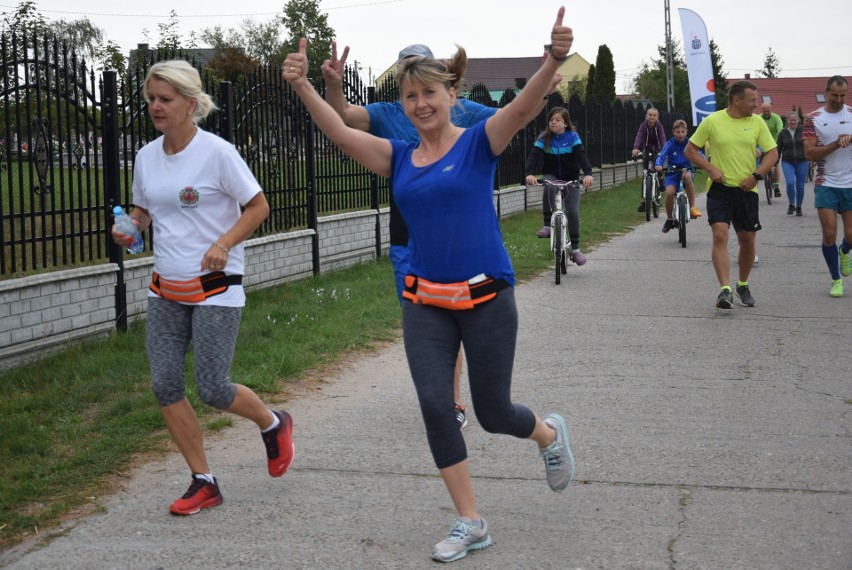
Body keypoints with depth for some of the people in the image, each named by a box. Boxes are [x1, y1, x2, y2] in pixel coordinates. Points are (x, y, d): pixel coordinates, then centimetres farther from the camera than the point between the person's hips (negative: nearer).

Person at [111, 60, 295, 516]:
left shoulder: (217, 152, -13)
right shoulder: (147, 157, 5)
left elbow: (258, 207, -9)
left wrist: (224, 244, -23)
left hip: (215, 288, -6)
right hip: (165, 290, 6)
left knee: (212, 390, -7)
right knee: (164, 385, -1)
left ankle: (274, 424, 26)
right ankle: (203, 482, 13)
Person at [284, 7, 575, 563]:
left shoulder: (479, 142, -5)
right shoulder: (399, 157, 6)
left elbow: (524, 105, -22)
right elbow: (340, 132, -4)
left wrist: (554, 60, -40)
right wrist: (303, 87, -20)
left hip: (486, 297, -4)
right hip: (426, 303, 4)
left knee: (493, 412, 6)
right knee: (434, 406, -4)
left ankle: (551, 434, 42)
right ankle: (471, 523, 10)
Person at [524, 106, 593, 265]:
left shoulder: (572, 137, -12)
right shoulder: (544, 137, -9)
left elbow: (581, 155, -25)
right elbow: (534, 155, -22)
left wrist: (588, 173, -43)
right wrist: (530, 173, -42)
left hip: (570, 178, 0)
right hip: (551, 176, 0)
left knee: (573, 211, -11)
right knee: (548, 188, -36)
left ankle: (575, 248, 3)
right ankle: (547, 225, -26)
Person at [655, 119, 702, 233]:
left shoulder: (689, 143, 1)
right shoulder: (670, 144, -2)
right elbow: (661, 155, -14)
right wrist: (659, 165, -35)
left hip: (686, 169, 0)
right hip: (672, 172, 0)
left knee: (687, 176, -37)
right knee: (669, 192, -24)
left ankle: (692, 207, -25)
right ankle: (669, 219, 1)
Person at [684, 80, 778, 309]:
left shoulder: (757, 122, 2)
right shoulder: (712, 121, -4)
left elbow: (772, 153, 5)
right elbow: (690, 150, 3)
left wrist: (756, 175, -11)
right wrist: (711, 169, -11)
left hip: (746, 189, 3)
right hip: (720, 188, -3)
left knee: (747, 240, 9)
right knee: (720, 236, -17)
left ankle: (743, 286, 30)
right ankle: (725, 290, -21)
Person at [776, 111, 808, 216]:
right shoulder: (783, 133, 4)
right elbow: (778, 149, 9)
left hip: (802, 162, 0)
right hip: (787, 162, 0)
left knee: (800, 186, 5)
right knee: (790, 183, -18)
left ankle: (798, 207, 23)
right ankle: (791, 205, 1)